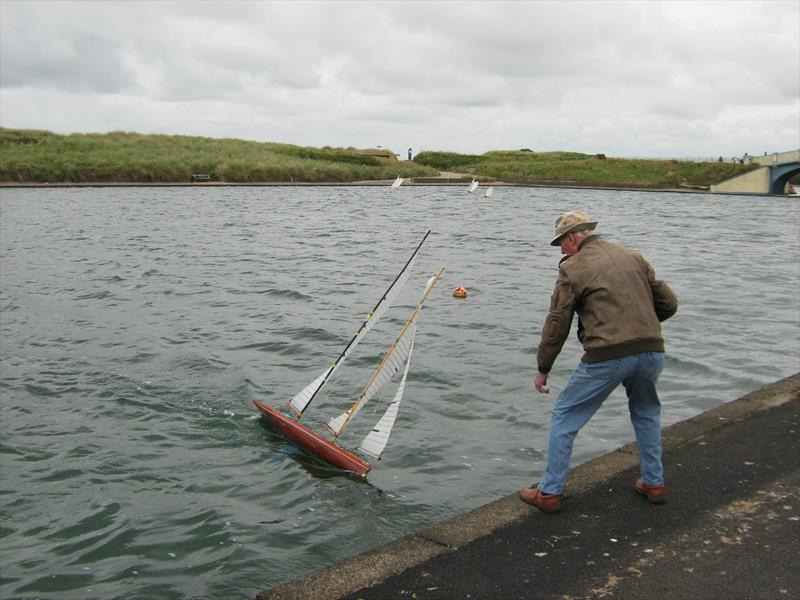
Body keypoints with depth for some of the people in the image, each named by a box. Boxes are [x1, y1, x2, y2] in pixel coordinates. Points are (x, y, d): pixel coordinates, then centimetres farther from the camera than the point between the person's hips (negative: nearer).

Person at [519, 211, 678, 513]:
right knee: (646, 412, 31)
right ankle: (654, 483, 34)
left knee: (565, 416, 10)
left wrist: (542, 369, 9)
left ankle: (549, 492, 14)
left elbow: (557, 326, 0)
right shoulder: (633, 256, 15)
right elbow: (668, 303, 16)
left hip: (607, 357, -5)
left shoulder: (572, 269, 0)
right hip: (652, 351, 6)